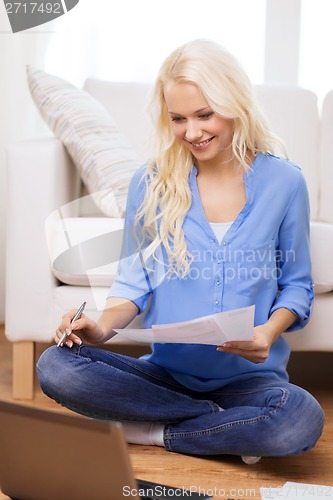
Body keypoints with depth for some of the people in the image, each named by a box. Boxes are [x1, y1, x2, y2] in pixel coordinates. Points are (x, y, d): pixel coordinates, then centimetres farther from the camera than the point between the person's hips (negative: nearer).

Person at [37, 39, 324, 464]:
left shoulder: (283, 182, -1)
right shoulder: (150, 182, 2)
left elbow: (297, 284, 5)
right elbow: (135, 281, 7)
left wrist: (268, 333, -16)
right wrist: (103, 327, -14)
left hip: (248, 377, -2)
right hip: (165, 372, 2)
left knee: (302, 420, -35)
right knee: (56, 366, -24)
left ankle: (149, 431, -10)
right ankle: (233, 426, -12)